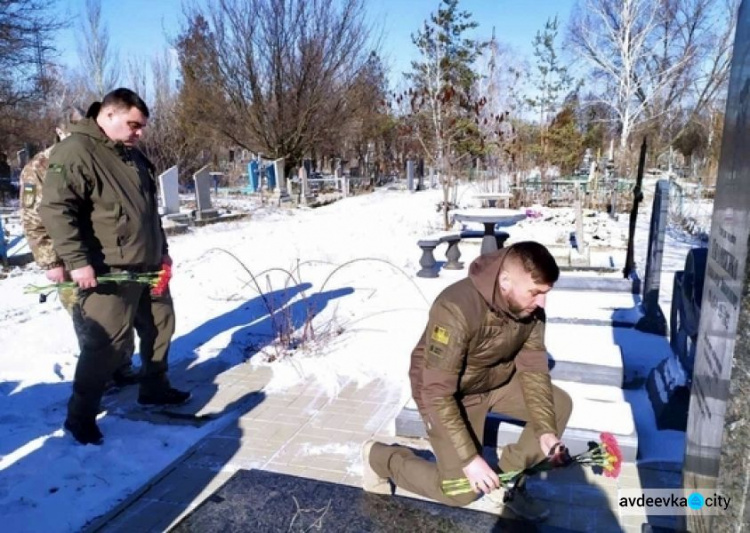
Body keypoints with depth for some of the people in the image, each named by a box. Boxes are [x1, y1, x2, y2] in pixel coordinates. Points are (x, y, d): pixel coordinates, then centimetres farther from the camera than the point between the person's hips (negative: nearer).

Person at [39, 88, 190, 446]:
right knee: (105, 344, -6)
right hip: (109, 272, -9)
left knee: (160, 327, 17)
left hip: (148, 267, 9)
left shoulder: (133, 156, 16)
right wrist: (76, 261, -23)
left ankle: (154, 388, 35)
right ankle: (80, 416, 11)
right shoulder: (75, 152, -12)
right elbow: (54, 210, -18)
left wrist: (162, 250, 20)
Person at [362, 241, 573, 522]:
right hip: (450, 394, -7)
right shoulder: (457, 310, -38)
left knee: (560, 406, -3)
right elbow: (437, 393, -34)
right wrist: (469, 457, -33)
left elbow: (534, 369, -9)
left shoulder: (529, 307, -16)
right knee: (462, 491, -6)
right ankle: (380, 457, 13)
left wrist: (545, 430, -19)